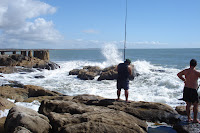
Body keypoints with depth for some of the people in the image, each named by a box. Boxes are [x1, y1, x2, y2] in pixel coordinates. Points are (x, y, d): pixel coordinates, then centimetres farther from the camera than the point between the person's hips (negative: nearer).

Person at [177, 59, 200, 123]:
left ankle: (189, 118, 23)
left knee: (188, 104, 15)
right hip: (193, 90, -6)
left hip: (186, 89, 6)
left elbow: (178, 74, 18)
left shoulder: (185, 71, 2)